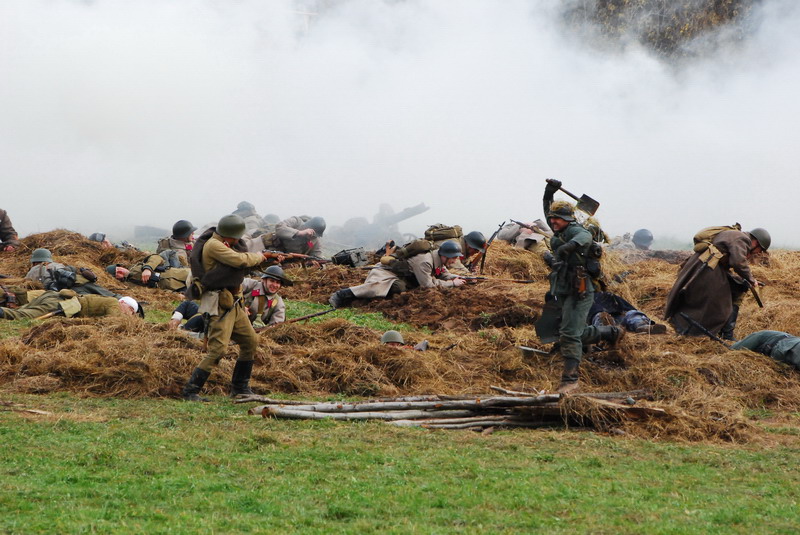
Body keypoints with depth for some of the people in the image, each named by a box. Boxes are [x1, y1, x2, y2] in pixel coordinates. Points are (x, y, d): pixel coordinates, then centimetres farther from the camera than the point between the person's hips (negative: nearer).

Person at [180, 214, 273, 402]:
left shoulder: (223, 244, 14)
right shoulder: (213, 245, -16)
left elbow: (242, 265, 16)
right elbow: (240, 260, -23)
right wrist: (259, 257, -6)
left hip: (233, 304, 10)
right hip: (219, 304, -10)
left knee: (251, 342, 17)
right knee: (218, 348, -16)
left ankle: (240, 387, 27)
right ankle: (191, 391, -14)